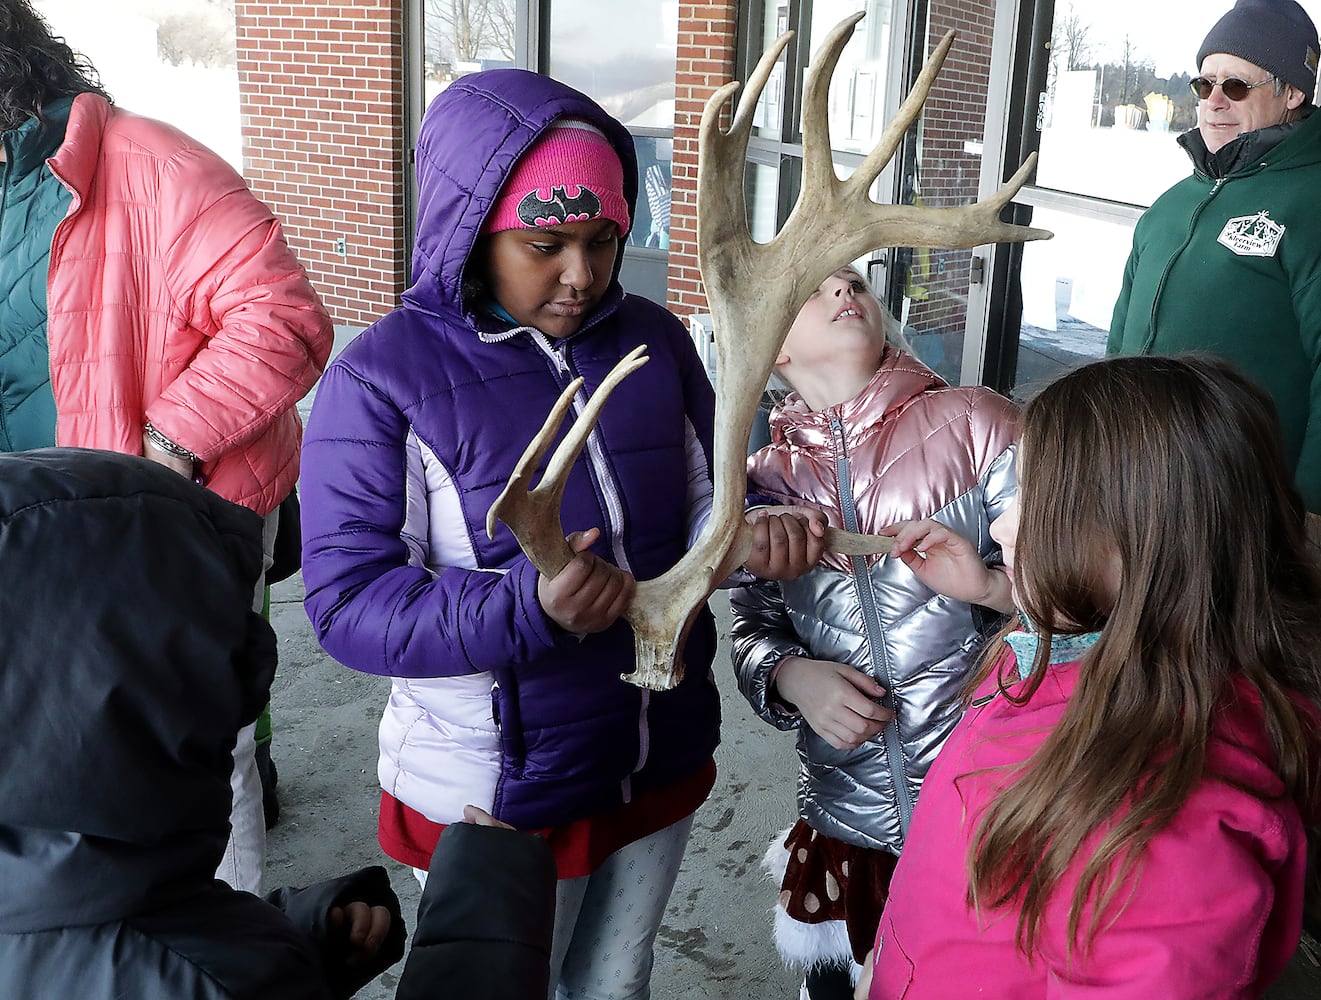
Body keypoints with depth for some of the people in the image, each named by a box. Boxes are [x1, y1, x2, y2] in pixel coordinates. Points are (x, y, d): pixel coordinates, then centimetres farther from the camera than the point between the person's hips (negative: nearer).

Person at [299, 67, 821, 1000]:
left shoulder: (655, 340, -1)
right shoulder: (383, 377, -16)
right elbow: (349, 597, -21)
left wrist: (746, 535, -16)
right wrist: (526, 607, -37)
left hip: (663, 761, 5)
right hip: (498, 792, -4)